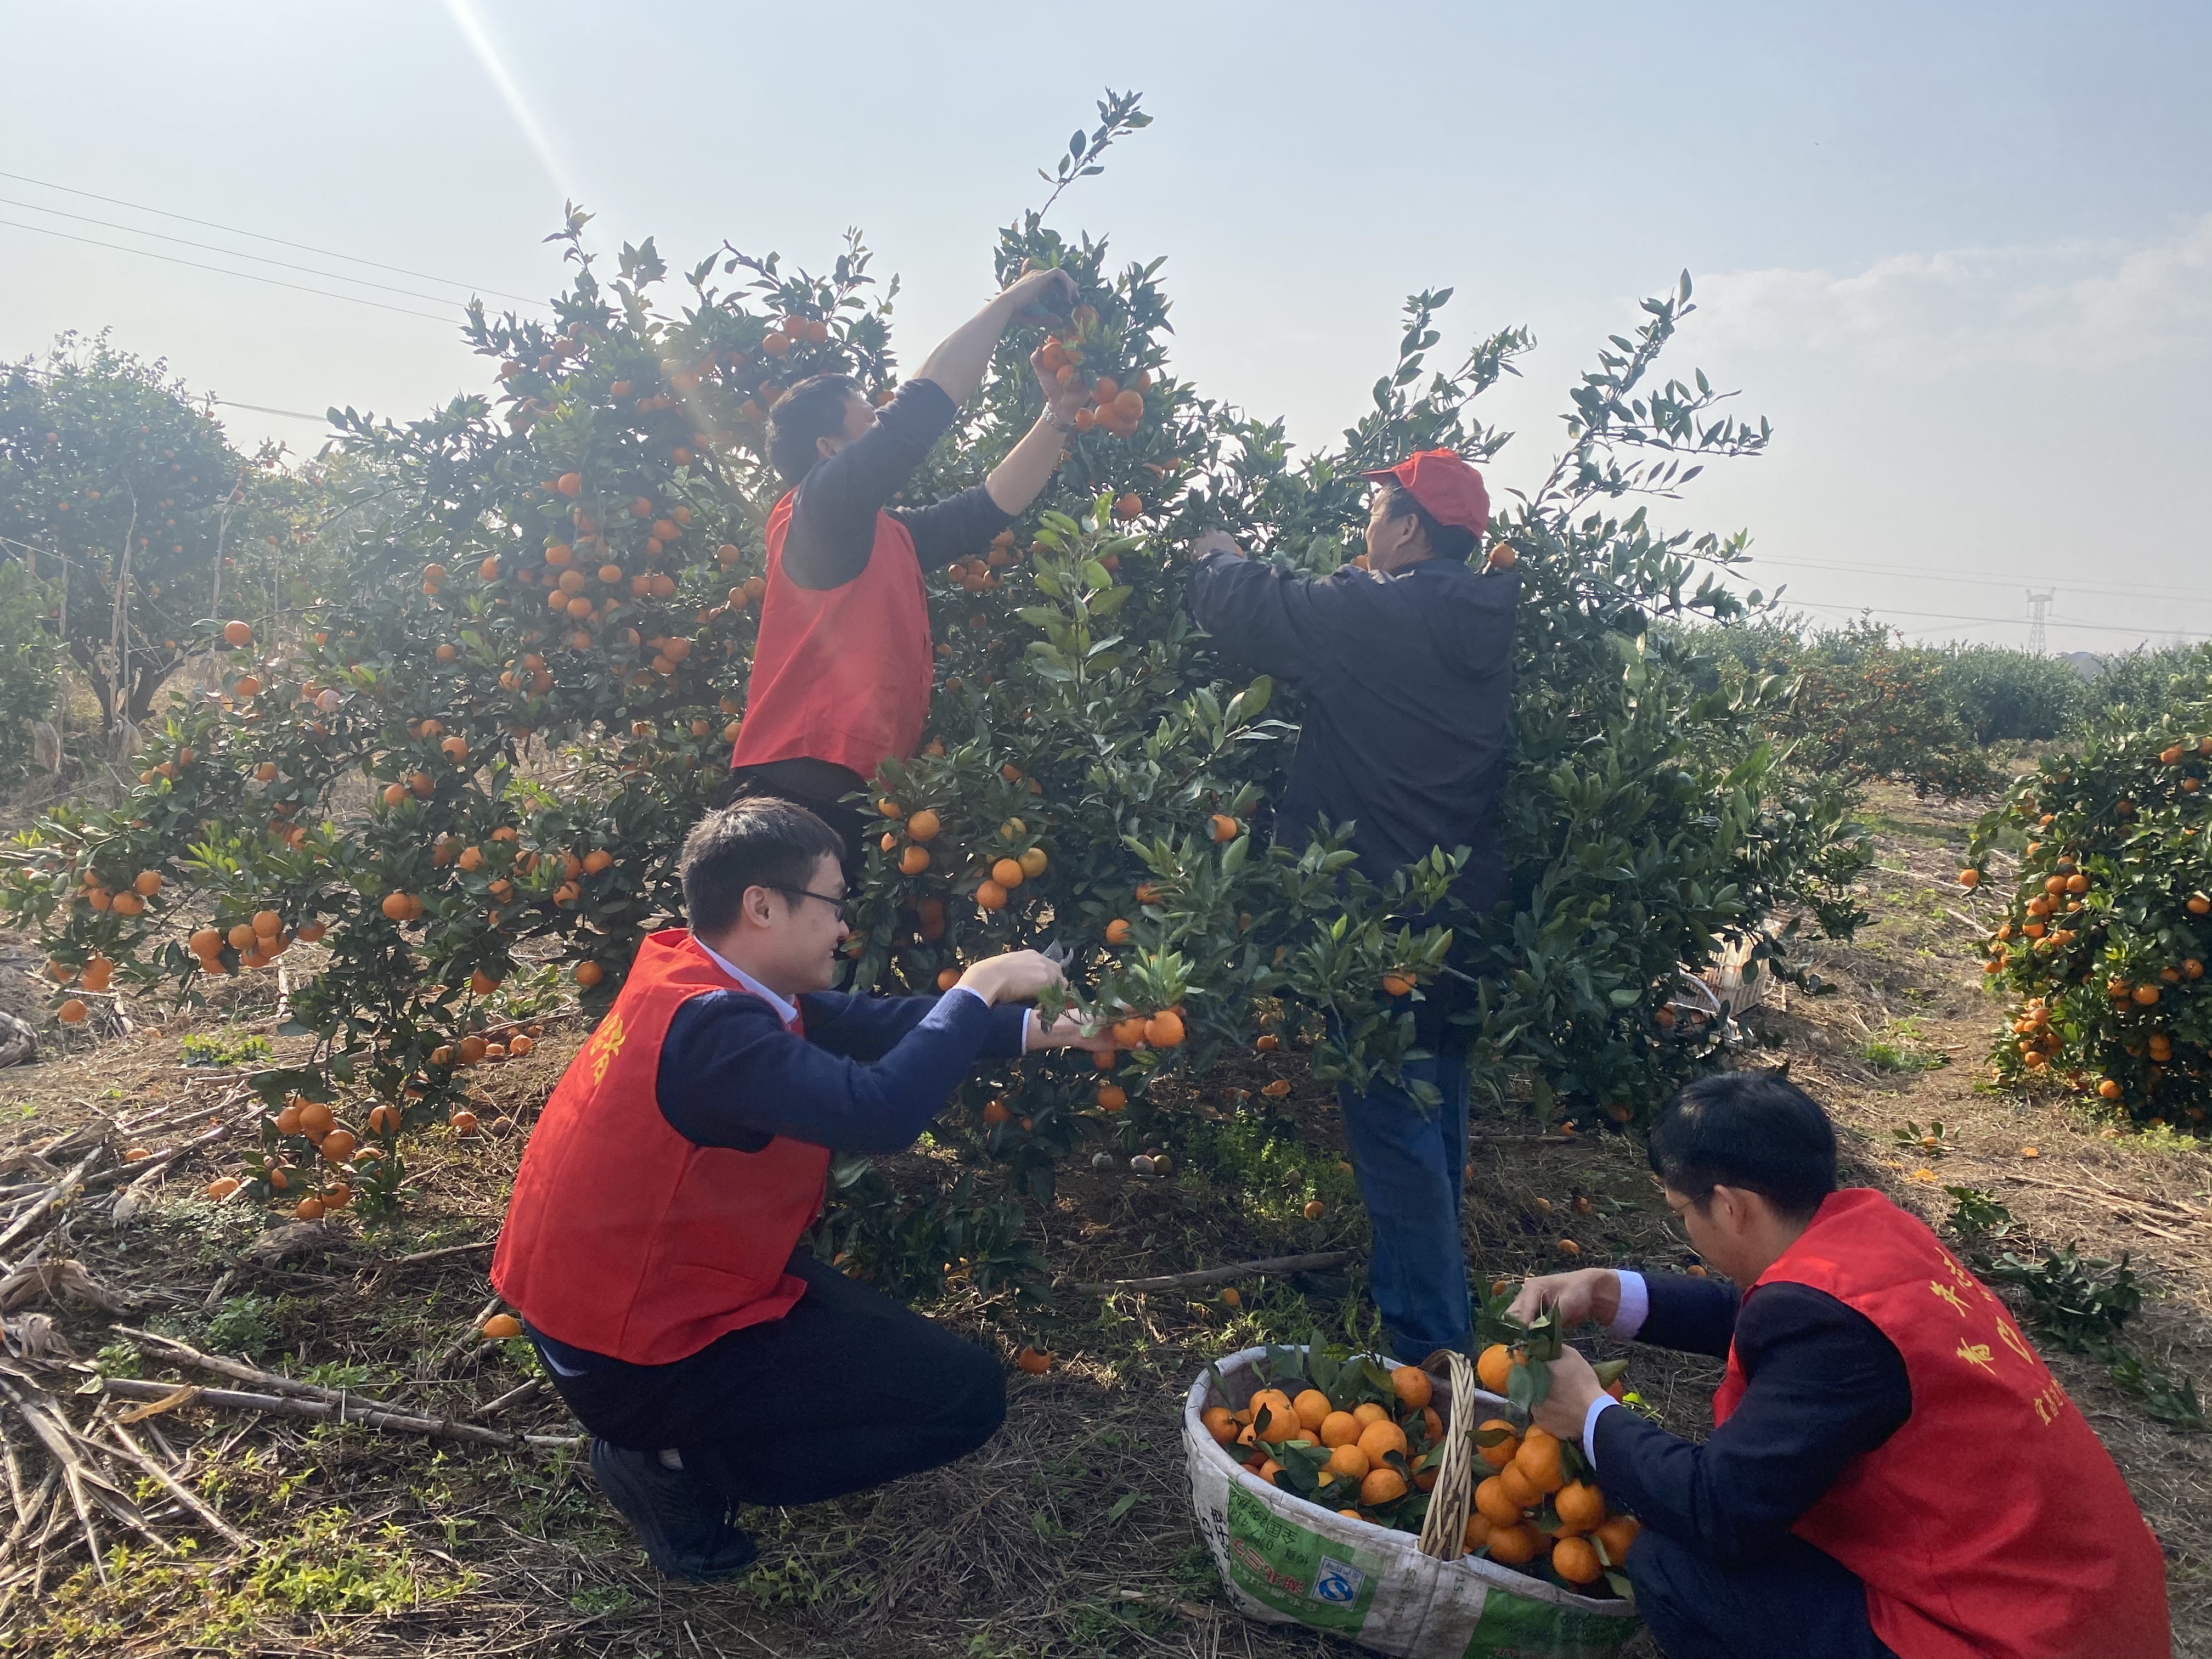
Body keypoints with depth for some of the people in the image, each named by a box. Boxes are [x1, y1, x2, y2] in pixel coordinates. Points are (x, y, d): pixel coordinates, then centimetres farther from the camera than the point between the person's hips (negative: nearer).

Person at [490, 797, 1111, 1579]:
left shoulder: (682, 968, -1)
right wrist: (979, 988, -26)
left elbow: (860, 1022, 3)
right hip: (636, 1365, -9)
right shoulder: (712, 1026, -30)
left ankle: (673, 1443, 16)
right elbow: (881, 1110, -41)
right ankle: (679, 1469, -1)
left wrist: (1030, 1029, -1)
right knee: (967, 1393, -6)